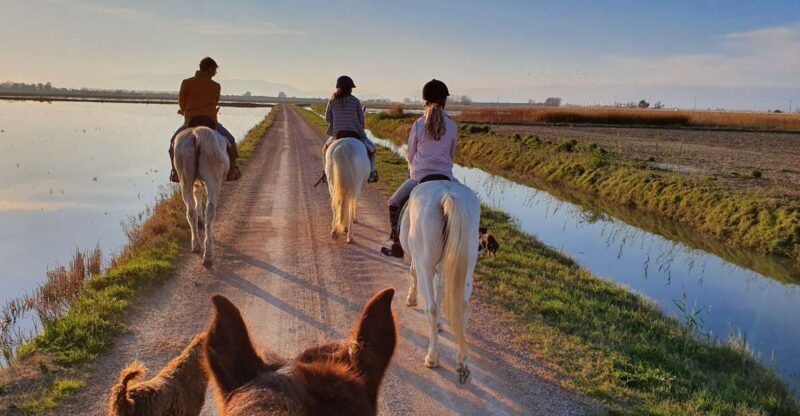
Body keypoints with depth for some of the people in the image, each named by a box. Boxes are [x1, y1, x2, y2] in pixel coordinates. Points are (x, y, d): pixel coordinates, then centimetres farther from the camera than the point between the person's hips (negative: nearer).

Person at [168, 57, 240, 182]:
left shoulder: (186, 83, -2)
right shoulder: (216, 86, -1)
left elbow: (181, 102, 7)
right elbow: (215, 103, 8)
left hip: (190, 123, 1)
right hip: (210, 122, -1)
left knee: (174, 141, 25)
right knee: (230, 140, 21)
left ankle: (176, 172, 15)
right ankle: (231, 171, 13)